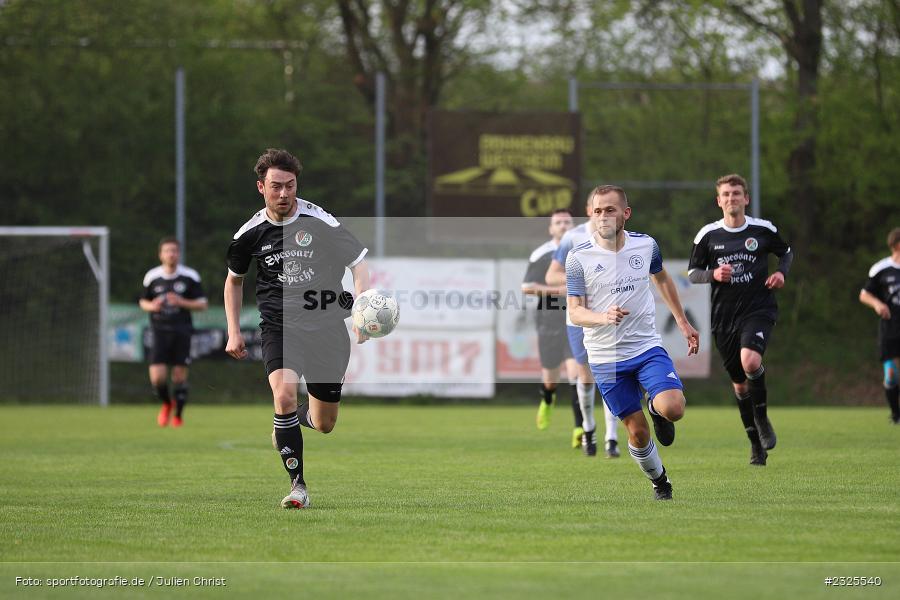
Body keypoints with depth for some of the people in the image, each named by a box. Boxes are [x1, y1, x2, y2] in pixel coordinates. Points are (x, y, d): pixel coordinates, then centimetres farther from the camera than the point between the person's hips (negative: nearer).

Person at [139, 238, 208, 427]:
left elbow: (202, 304, 1)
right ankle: (166, 403, 21)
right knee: (157, 377, -10)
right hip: (160, 331, 1)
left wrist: (181, 302, -15)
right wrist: (151, 306, -8)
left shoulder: (190, 276, -2)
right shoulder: (152, 277, 2)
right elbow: (143, 301, 15)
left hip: (182, 332, -1)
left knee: (180, 375, -1)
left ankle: (178, 415, 18)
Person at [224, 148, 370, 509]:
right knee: (284, 394, -28)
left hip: (326, 328, 0)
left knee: (324, 425, 6)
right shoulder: (251, 233, 0)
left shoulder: (320, 222, -8)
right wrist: (233, 332, 11)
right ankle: (298, 486, -17)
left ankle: (289, 423, 45)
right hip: (279, 327, 0)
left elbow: (358, 263, -2)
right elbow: (234, 279, 18)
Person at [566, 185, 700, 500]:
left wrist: (683, 322, 23)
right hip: (605, 356, -1)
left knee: (673, 409, -21)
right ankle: (658, 480, 28)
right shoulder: (578, 257, -10)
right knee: (637, 431, 0)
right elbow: (575, 311, -11)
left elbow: (662, 279, 19)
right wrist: (604, 317, -31)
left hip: (647, 346, 1)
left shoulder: (646, 245, -2)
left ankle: (656, 409, 16)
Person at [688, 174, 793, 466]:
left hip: (758, 308, -2)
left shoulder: (763, 230, 1)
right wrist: (713, 274, -12)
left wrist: (781, 272, -2)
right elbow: (692, 273, 8)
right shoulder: (708, 235, 2)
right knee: (739, 384, 7)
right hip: (724, 315, 2)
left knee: (750, 361, -29)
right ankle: (756, 443, 24)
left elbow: (787, 252, 18)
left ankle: (762, 419, -5)